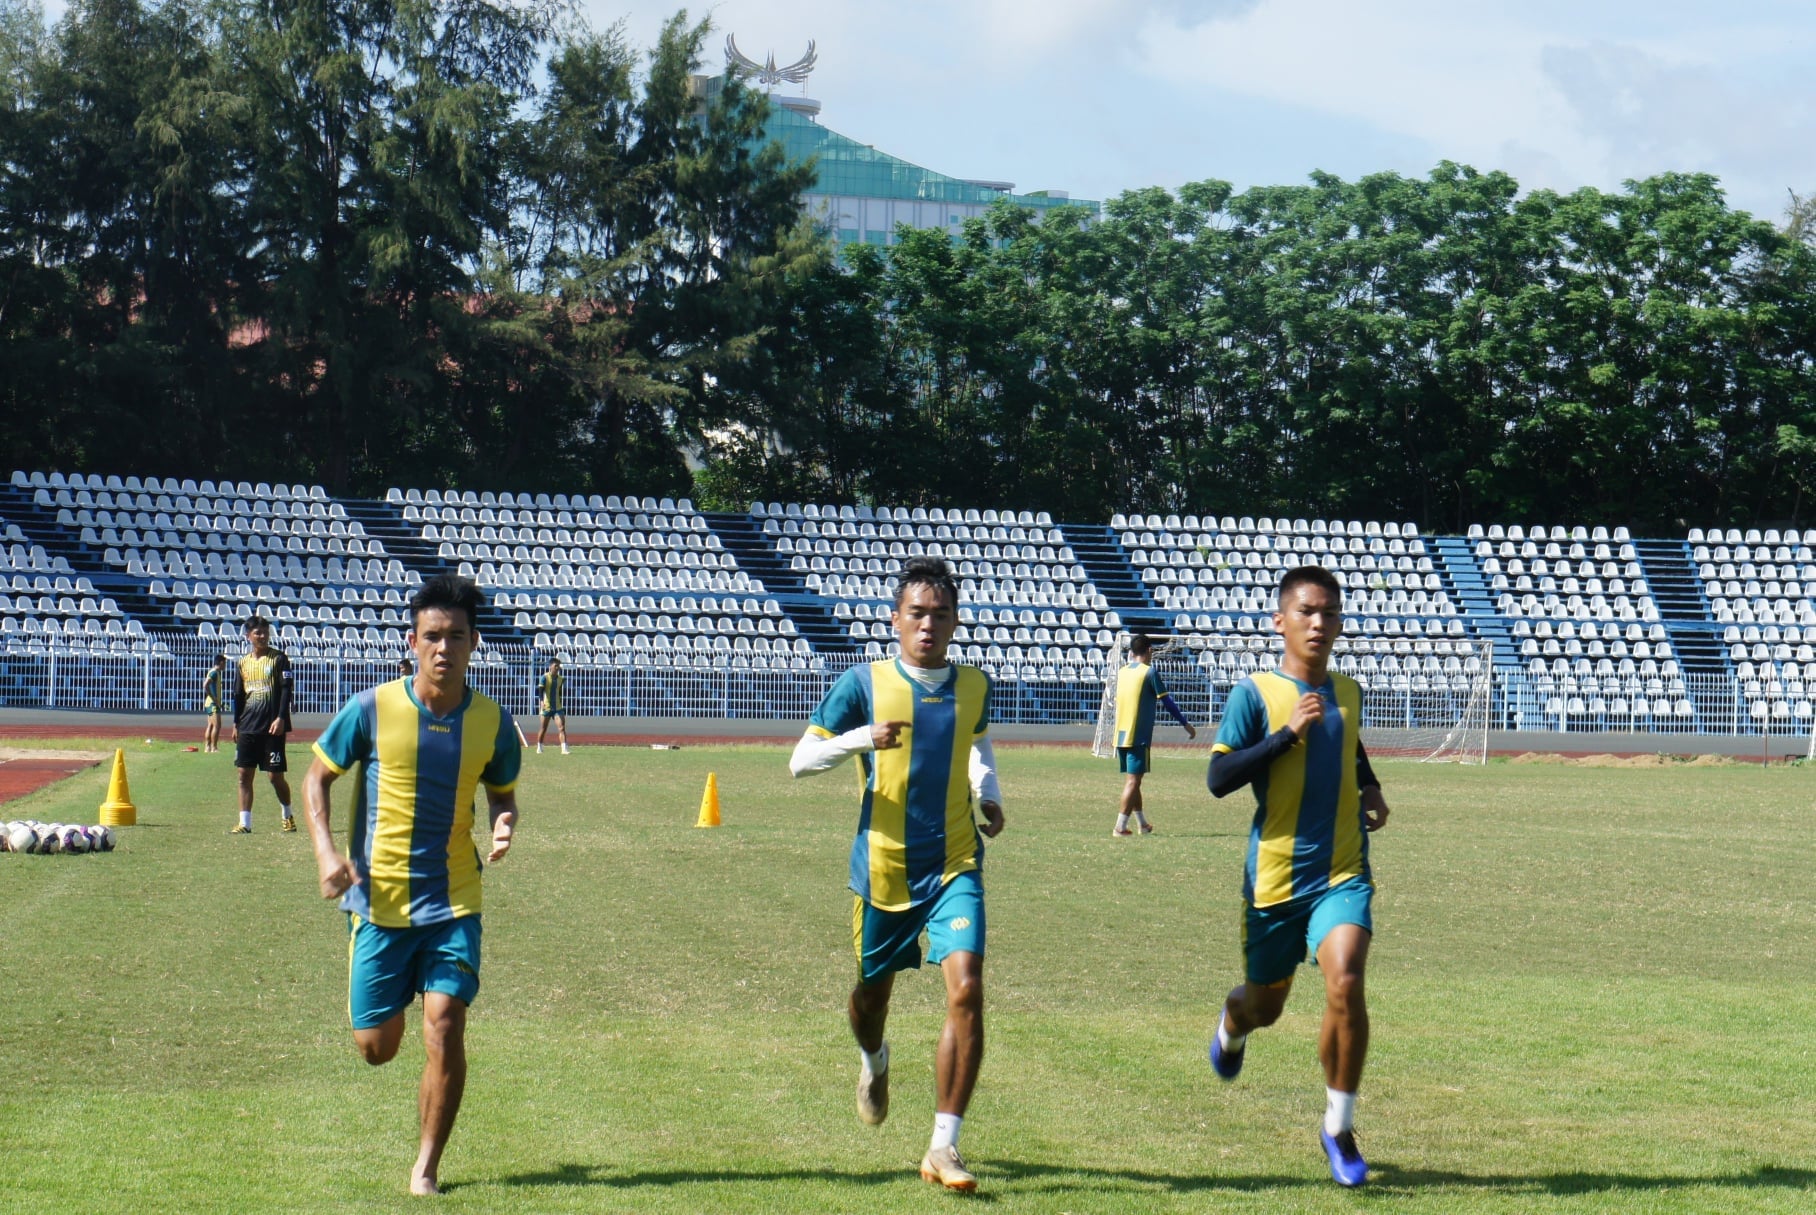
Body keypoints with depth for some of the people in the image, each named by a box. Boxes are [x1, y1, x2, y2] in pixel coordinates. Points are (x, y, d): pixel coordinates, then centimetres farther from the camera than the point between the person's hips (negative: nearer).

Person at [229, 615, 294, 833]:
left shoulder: (279, 659, -2)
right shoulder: (243, 661, 12)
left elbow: (286, 690, -7)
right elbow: (238, 695, 18)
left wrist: (281, 718, -17)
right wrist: (236, 724, 14)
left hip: (272, 727, -5)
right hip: (248, 727, 5)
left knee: (276, 775, -1)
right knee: (244, 774, 0)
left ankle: (287, 815, 20)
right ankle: (245, 823, 4)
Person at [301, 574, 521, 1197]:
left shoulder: (492, 723, -2)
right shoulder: (372, 710, -8)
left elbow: (502, 794, 14)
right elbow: (317, 777, 4)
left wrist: (504, 825, -10)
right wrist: (326, 851, -11)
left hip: (453, 901, 0)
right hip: (378, 899, 0)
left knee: (444, 1026, -13)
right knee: (376, 1047, 6)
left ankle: (426, 1167, 3)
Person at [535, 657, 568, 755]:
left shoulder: (560, 679, 8)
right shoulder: (545, 677, -6)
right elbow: (540, 690, -15)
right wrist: (541, 701, -29)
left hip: (557, 708, 3)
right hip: (546, 707, -3)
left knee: (562, 727, -12)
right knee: (543, 729, 8)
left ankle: (564, 749, -19)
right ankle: (539, 748, 26)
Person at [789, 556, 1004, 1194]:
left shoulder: (974, 686, 5)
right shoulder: (865, 683, -5)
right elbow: (800, 760, -6)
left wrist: (988, 794, 7)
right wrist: (863, 738, -22)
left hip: (954, 866, 1)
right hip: (883, 869, -1)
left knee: (966, 990, -17)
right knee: (872, 992, 16)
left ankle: (943, 1146, -13)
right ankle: (873, 1060, 55)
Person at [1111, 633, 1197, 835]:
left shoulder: (1122, 672, 10)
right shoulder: (1150, 673, -8)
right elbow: (1167, 701, -5)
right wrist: (1186, 724, 3)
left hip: (1120, 735, 7)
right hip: (1138, 736, -7)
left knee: (1131, 779, 14)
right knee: (1133, 780, -6)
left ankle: (1143, 824, 25)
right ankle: (1120, 826, -12)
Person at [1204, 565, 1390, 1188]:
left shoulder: (1348, 692, 9)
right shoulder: (1255, 692, -7)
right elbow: (1218, 777, -14)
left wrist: (1370, 789, 11)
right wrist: (1288, 733, -21)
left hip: (1342, 872, 2)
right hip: (1275, 874, -2)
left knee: (1345, 981, -21)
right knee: (1265, 1006, 13)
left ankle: (1339, 1127, -5)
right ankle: (1234, 1021, 54)